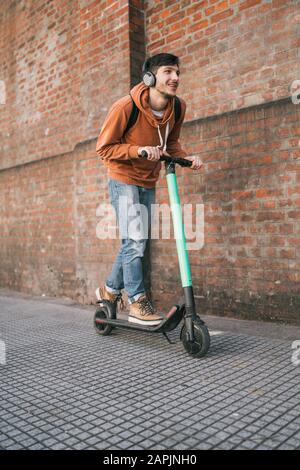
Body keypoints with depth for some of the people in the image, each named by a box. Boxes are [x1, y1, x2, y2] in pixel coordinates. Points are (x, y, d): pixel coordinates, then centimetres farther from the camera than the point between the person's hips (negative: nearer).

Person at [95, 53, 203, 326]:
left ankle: (110, 290, 29)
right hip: (124, 180, -6)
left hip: (149, 183, 6)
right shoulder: (126, 107, -22)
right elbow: (104, 148, -15)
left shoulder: (178, 107, -6)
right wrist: (139, 150, -29)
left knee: (136, 242, 10)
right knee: (134, 239, -14)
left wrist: (185, 157, -10)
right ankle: (137, 302, -1)